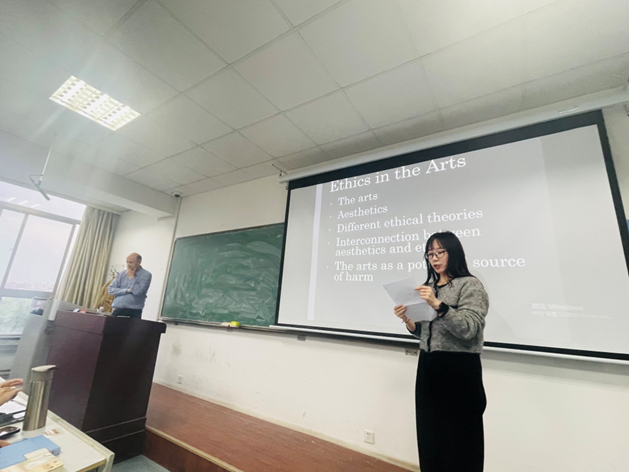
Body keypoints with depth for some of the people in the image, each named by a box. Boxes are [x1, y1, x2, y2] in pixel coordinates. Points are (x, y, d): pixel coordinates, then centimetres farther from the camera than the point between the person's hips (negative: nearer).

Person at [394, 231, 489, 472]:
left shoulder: (470, 285, -7)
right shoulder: (428, 287, 10)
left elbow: (468, 329, -18)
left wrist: (438, 305, -29)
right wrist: (407, 320, -7)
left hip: (459, 369, -5)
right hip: (427, 367, 6)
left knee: (458, 438, 7)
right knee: (429, 434, 15)